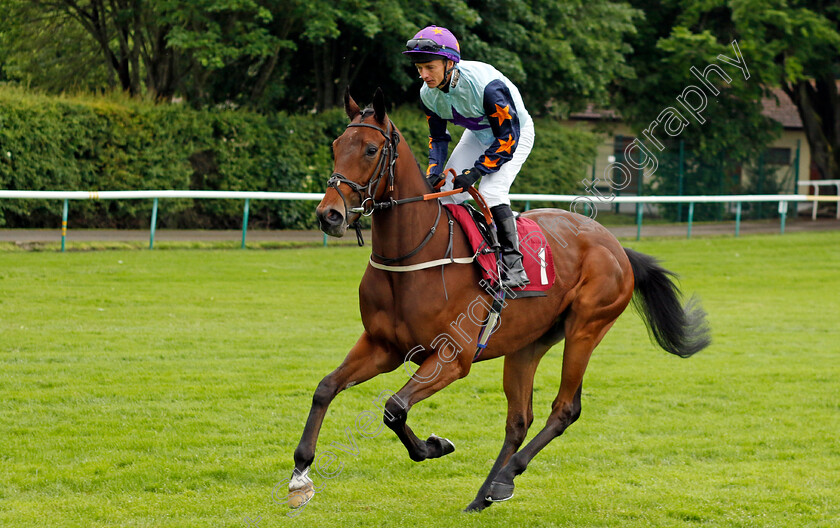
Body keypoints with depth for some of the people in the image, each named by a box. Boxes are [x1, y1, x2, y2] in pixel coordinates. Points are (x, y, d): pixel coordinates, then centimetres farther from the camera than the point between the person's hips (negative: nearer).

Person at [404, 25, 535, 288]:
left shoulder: (487, 85, -39)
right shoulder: (429, 93, -16)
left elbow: (507, 138, -32)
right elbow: (438, 137, -1)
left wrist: (475, 172, -33)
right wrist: (433, 173, -18)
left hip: (516, 131, -7)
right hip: (478, 134, 7)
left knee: (491, 192, -26)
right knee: (448, 190, -2)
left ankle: (513, 265, -19)